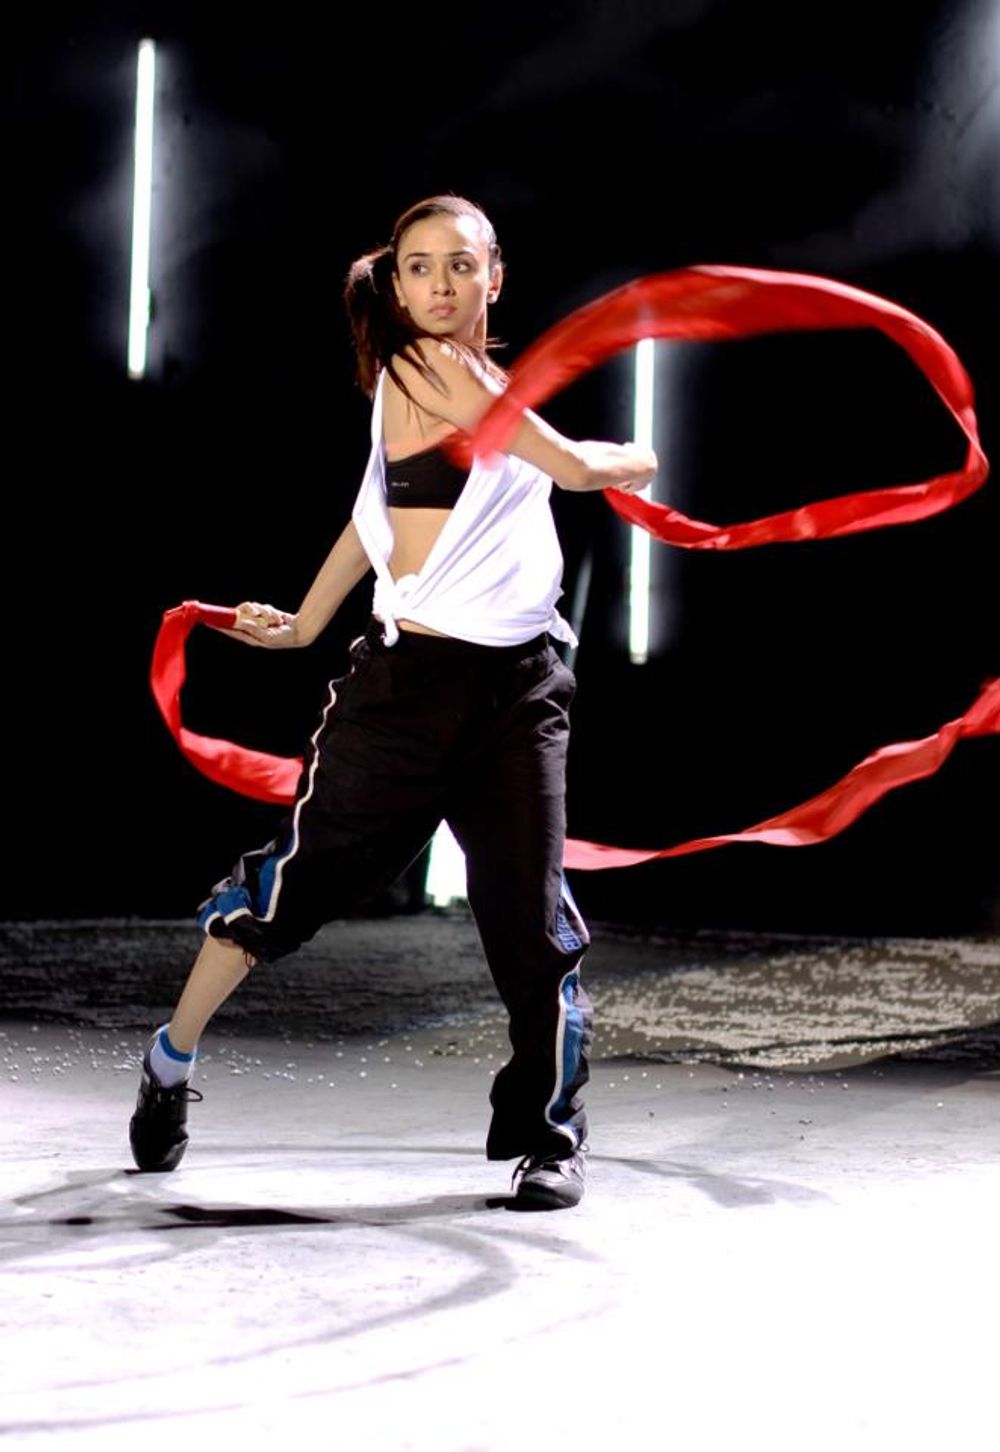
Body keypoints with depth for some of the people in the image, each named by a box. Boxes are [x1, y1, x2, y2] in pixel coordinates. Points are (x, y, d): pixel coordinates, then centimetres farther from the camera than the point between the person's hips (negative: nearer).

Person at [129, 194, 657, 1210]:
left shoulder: (484, 382, 15)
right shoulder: (421, 367, -9)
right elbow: (575, 467, -11)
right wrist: (639, 458, 10)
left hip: (520, 682, 6)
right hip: (414, 675, -6)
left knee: (533, 915, -2)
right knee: (302, 874, 4)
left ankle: (550, 1134, 10)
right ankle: (172, 1060, 24)